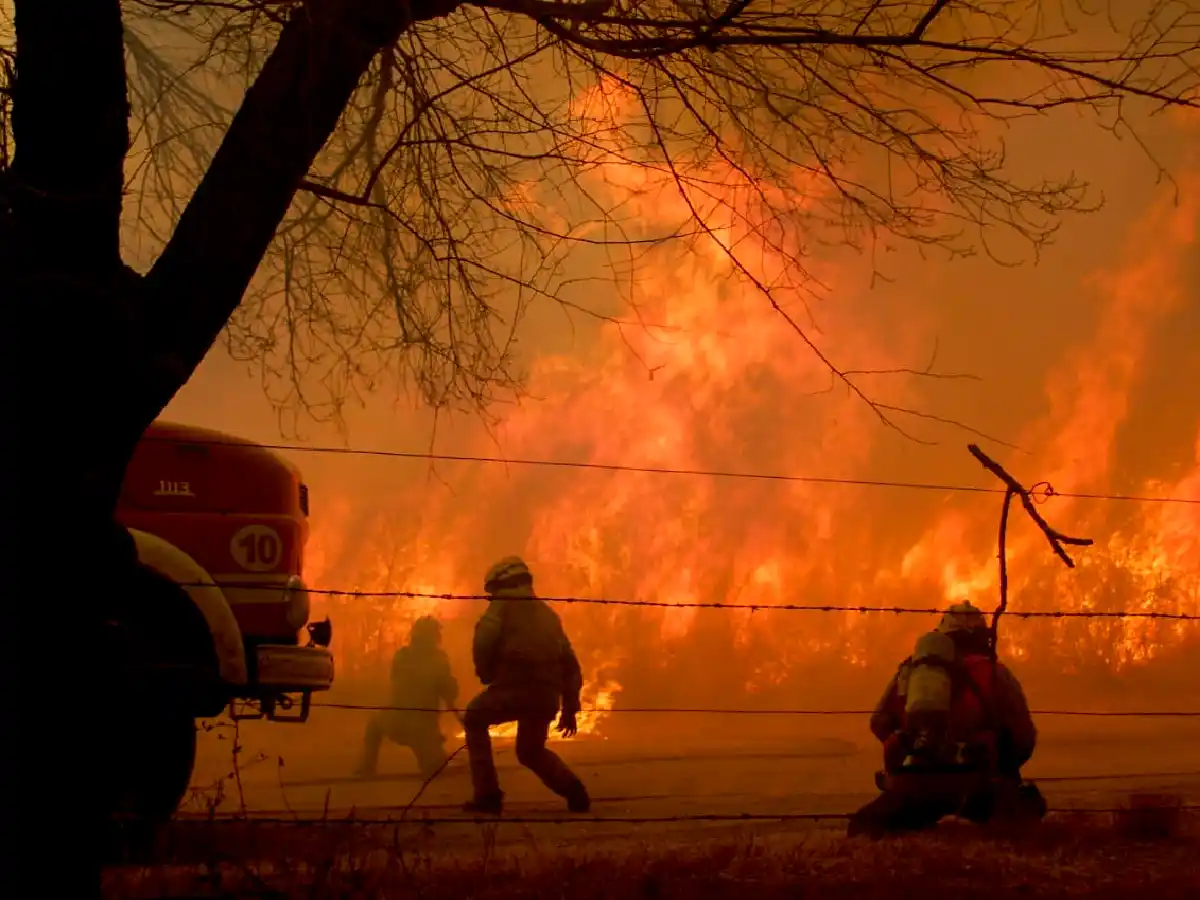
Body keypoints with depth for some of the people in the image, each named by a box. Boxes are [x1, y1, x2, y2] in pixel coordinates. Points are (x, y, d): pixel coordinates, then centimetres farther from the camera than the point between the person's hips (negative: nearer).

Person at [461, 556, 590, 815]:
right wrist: (570, 707, 24)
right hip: (547, 694, 6)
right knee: (531, 751, 27)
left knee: (474, 720, 20)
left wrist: (485, 674, 7)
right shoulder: (547, 613, 28)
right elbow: (570, 663, 23)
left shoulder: (503, 604, 8)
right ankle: (574, 791, 4)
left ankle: (487, 794, 6)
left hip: (515, 688, -6)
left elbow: (483, 642, -10)